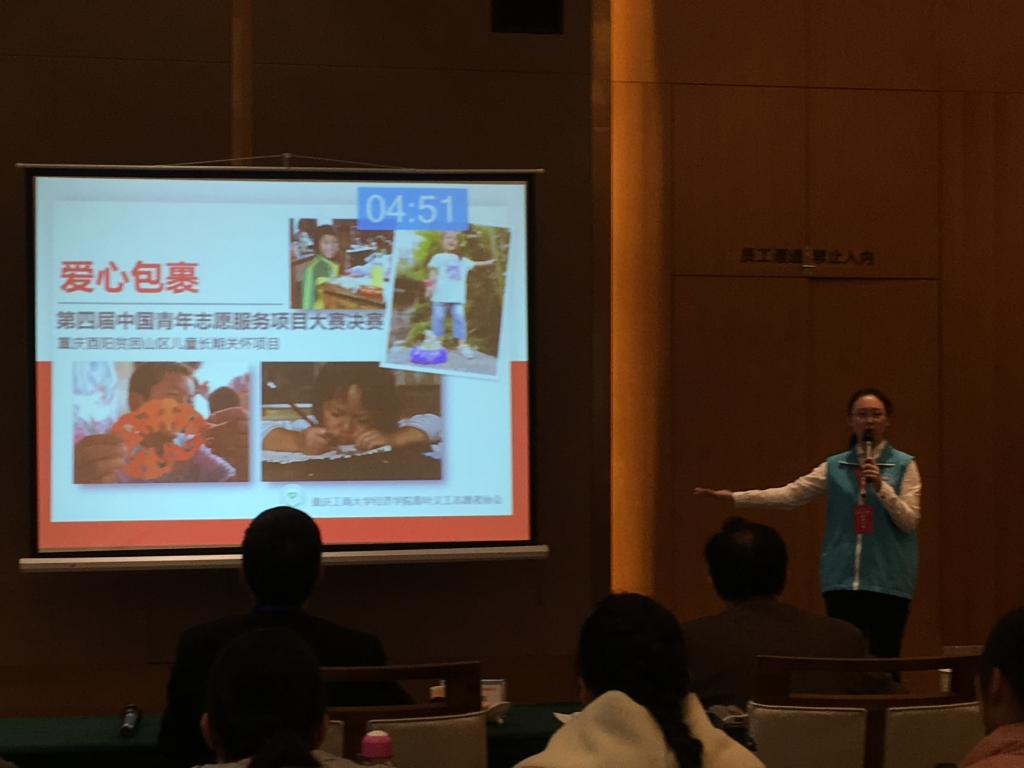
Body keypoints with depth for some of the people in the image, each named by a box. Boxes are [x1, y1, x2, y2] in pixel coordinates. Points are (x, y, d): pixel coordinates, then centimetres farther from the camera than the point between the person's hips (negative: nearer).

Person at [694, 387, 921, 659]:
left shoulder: (904, 465, 3)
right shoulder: (835, 466, 9)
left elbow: (910, 521, -4)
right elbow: (789, 494, 1)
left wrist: (880, 486, -17)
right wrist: (734, 497, -7)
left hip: (887, 582, -2)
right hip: (842, 579, 2)